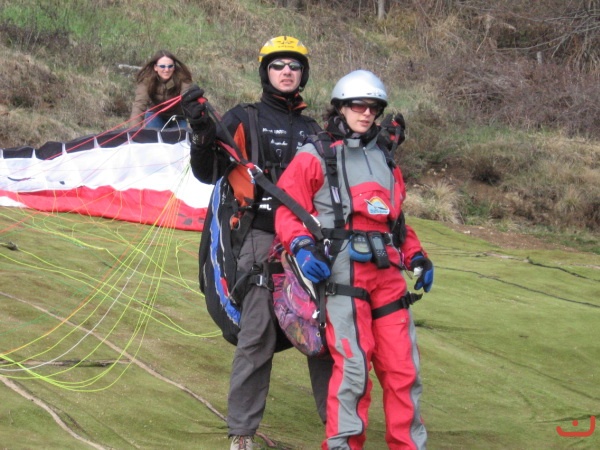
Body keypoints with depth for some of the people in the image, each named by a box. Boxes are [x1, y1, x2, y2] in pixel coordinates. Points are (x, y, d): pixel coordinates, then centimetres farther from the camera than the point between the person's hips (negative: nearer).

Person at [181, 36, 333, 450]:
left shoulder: (311, 130, 21)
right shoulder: (244, 119, 7)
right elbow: (208, 173, 0)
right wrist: (203, 132, -18)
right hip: (262, 239, -4)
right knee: (258, 335, -8)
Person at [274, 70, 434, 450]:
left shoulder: (385, 160, 23)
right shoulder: (315, 157, 4)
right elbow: (289, 209, -1)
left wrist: (417, 257, 16)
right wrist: (302, 246, -17)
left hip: (387, 273, 6)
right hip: (344, 272, -6)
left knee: (403, 366, 4)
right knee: (353, 366, -13)